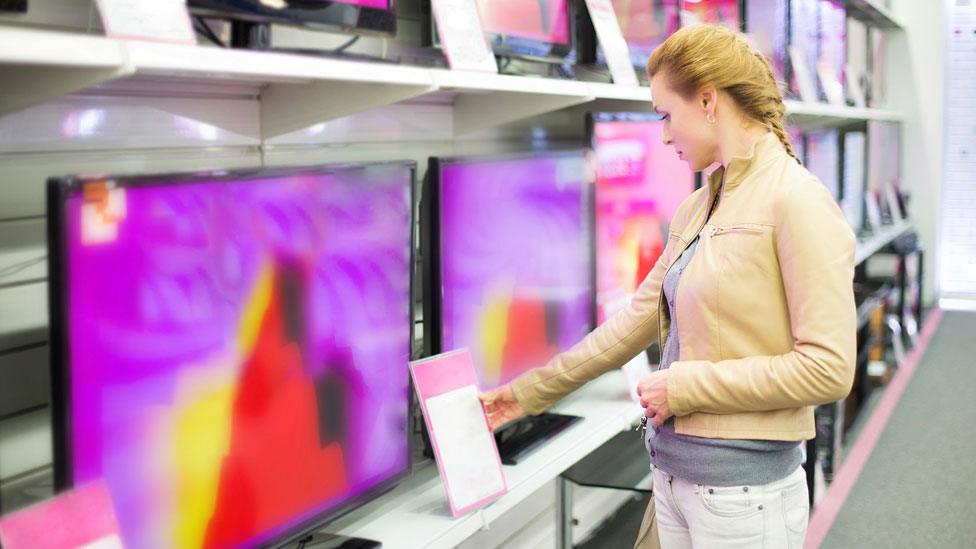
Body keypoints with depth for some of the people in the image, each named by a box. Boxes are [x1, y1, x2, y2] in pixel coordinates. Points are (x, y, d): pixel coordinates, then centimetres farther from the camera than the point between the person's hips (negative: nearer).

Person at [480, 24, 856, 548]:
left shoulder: (796, 200, -14)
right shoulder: (694, 209, 9)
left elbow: (827, 368, -19)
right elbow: (635, 320, 15)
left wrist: (685, 385, -15)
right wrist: (530, 391, 19)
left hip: (743, 487, -7)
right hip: (673, 474, 7)